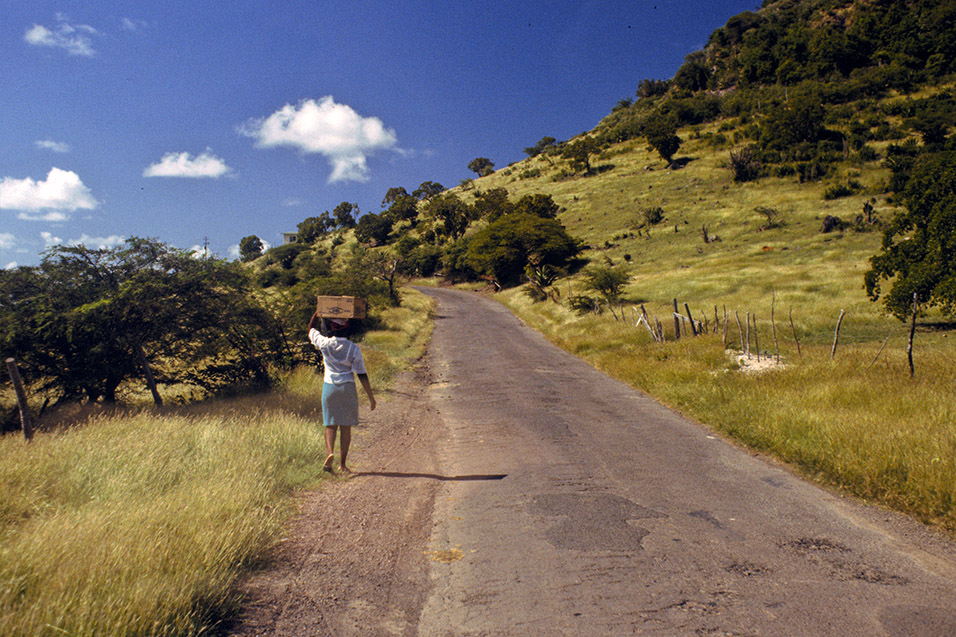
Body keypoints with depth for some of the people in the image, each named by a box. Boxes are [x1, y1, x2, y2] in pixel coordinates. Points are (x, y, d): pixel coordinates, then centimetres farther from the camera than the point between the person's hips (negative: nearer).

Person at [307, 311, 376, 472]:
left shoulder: (325, 344, -5)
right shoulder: (354, 349, -5)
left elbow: (311, 328, 16)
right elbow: (362, 375, -4)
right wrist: (371, 397, 1)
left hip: (329, 387, 0)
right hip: (348, 388, 0)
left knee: (330, 424, 9)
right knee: (346, 426, 6)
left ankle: (330, 452, -15)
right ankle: (342, 463, 7)